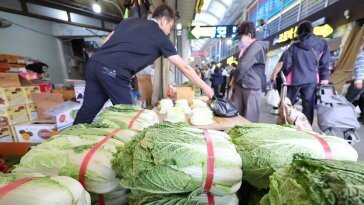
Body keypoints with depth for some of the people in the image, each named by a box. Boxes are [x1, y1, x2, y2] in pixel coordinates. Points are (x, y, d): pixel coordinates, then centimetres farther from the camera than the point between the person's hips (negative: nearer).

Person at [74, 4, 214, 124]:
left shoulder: (130, 20, 24)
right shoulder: (161, 38, 7)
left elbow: (106, 42, 22)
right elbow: (184, 68, 8)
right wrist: (204, 87, 17)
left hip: (94, 62, 8)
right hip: (113, 72, -7)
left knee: (88, 109, 20)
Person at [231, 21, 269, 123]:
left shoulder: (256, 46, -9)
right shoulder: (248, 48, 22)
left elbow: (242, 66, -17)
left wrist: (235, 81, -2)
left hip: (252, 88, -9)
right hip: (241, 86, 9)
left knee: (249, 120, -3)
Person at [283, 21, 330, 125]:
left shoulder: (294, 46, 10)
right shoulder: (322, 43, 10)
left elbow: (287, 64, 4)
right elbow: (324, 62, 2)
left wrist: (287, 75, 17)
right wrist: (324, 78, 8)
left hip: (294, 79, 1)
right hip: (311, 80, 0)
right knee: (308, 106, 2)